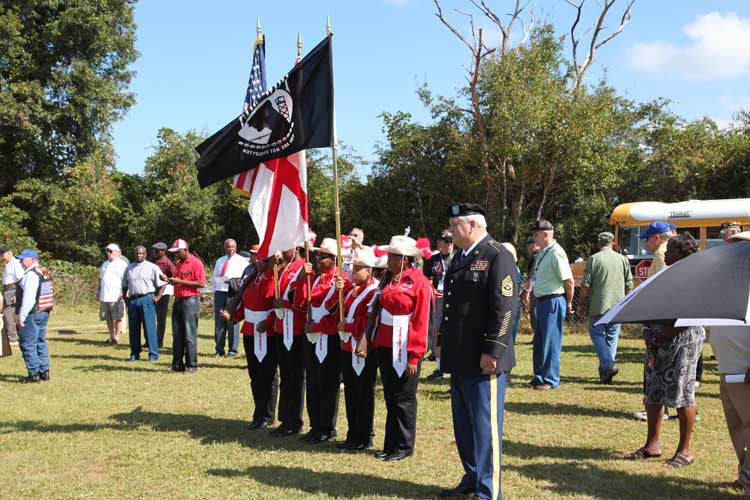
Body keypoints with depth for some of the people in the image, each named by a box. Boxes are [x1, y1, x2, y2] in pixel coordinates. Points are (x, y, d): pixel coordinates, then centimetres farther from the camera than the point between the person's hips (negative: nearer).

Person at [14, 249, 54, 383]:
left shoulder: (31, 275, -16)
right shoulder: (44, 272, 14)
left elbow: (28, 298, -21)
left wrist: (21, 317, -18)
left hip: (32, 314, -10)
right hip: (44, 312, 10)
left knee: (28, 344, -4)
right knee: (40, 343, 15)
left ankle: (34, 374, -3)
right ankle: (44, 372, 19)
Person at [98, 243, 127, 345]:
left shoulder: (122, 264, -3)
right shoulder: (105, 264, 19)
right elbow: (101, 278, 26)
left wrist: (123, 294, -15)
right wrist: (99, 291, 19)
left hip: (116, 297, -7)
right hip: (104, 296, 7)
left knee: (118, 317, -2)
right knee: (108, 317, 10)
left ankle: (117, 336, 4)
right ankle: (111, 335, 20)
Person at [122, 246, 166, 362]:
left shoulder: (152, 267, 1)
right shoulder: (129, 268, 16)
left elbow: (162, 283, 0)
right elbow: (124, 285, 23)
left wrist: (157, 297, -7)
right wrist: (125, 297, 11)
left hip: (146, 299, -5)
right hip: (132, 299, 5)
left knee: (150, 327, -6)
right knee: (133, 328, 8)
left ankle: (153, 354, -3)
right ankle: (134, 353, 16)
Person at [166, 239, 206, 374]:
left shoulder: (196, 263, -9)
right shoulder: (178, 264, 16)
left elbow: (201, 283, -16)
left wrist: (181, 281, -17)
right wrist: (169, 280, 5)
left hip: (190, 301, -8)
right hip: (178, 301, 8)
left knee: (190, 335, -4)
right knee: (177, 335, 8)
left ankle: (191, 365, 1)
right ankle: (177, 365, 14)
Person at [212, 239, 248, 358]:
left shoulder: (242, 261, 4)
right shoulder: (220, 261, 21)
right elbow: (215, 276, 25)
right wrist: (215, 290, 13)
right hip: (220, 292, 5)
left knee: (233, 321, -5)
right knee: (219, 321, 3)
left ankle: (232, 350, 0)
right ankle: (219, 349, 8)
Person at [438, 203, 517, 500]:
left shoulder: (497, 257, -12)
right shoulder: (460, 257, 16)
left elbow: (505, 308, -18)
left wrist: (492, 351, -20)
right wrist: (444, 344, 20)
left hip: (483, 361, -9)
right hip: (460, 359, 9)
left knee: (485, 425, -2)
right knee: (463, 424, 17)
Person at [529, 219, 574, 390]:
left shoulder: (556, 253, -18)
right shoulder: (542, 252, 11)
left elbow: (569, 281, -18)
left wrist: (568, 304, -9)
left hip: (553, 302, -10)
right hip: (542, 301, 10)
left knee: (551, 342, -2)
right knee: (539, 342, 16)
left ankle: (550, 380, 7)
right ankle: (539, 376, 27)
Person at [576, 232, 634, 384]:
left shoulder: (593, 259, -5)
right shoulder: (623, 259, 5)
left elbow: (586, 285, -7)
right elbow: (629, 286, 8)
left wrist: (581, 303, 3)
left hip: (598, 306, -3)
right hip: (617, 307, 3)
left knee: (597, 334, 5)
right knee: (612, 337, 11)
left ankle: (608, 364, -14)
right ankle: (605, 372, 12)